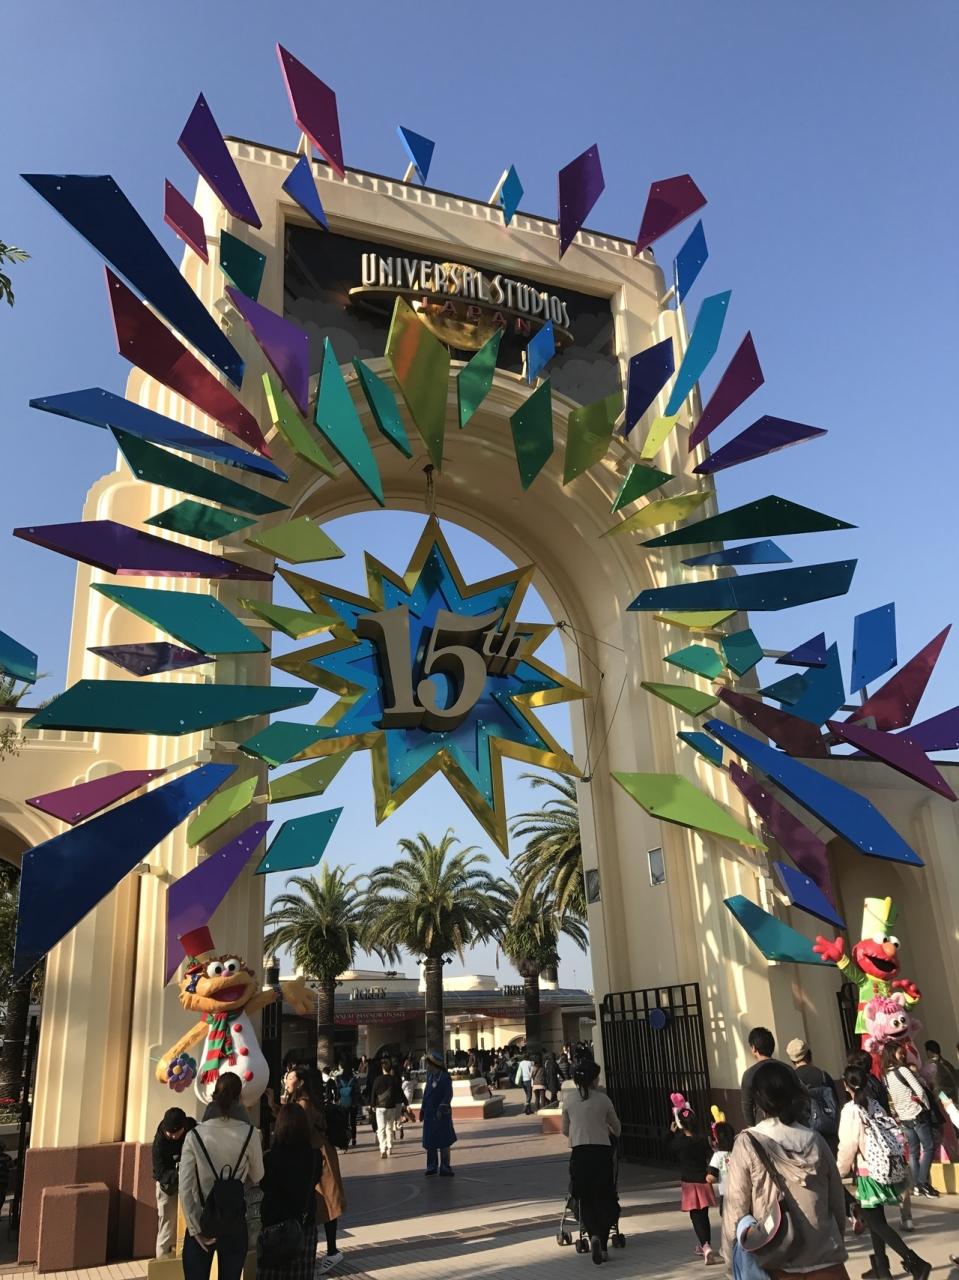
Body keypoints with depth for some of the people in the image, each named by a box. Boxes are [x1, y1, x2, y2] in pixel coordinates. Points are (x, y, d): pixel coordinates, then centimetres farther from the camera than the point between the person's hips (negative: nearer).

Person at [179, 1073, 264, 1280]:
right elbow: (257, 1178, 4)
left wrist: (196, 1228, -5)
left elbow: (185, 1189, -12)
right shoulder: (249, 1134, -10)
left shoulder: (195, 1135, -11)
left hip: (201, 1221, 0)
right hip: (234, 1223, 1)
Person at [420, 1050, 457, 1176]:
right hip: (429, 1113, 7)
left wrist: (441, 1109, -22)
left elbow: (448, 1095, -16)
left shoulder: (444, 1077, -13)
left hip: (441, 1114, -7)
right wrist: (423, 1109, 15)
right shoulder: (430, 1076, 8)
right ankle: (432, 1166, 25)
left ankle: (444, 1168, 9)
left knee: (443, 1142, 0)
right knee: (430, 1142, 13)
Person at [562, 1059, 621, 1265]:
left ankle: (594, 1235, -11)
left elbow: (565, 1130, 11)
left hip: (579, 1153, 1)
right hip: (602, 1151, -1)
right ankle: (603, 1245, 3)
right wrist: (613, 1134, 38)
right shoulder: (603, 1098, -1)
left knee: (586, 1200, 11)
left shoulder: (568, 1098, 1)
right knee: (604, 1199, 11)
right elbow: (617, 1127, 15)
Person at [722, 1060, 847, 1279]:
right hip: (825, 1261, 3)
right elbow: (837, 1203, 7)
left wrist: (734, 1258, 2)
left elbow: (735, 1209, -9)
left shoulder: (748, 1144, -10)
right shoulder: (816, 1141, -1)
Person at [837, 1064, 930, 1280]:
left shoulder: (851, 1110, -14)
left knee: (876, 1223, -1)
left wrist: (840, 1172, 0)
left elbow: (848, 1145, -14)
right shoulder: (874, 1105, 2)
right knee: (874, 1219, 17)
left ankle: (915, 1262, -9)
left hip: (870, 1171, -7)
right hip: (884, 1167, 7)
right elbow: (889, 1135, 4)